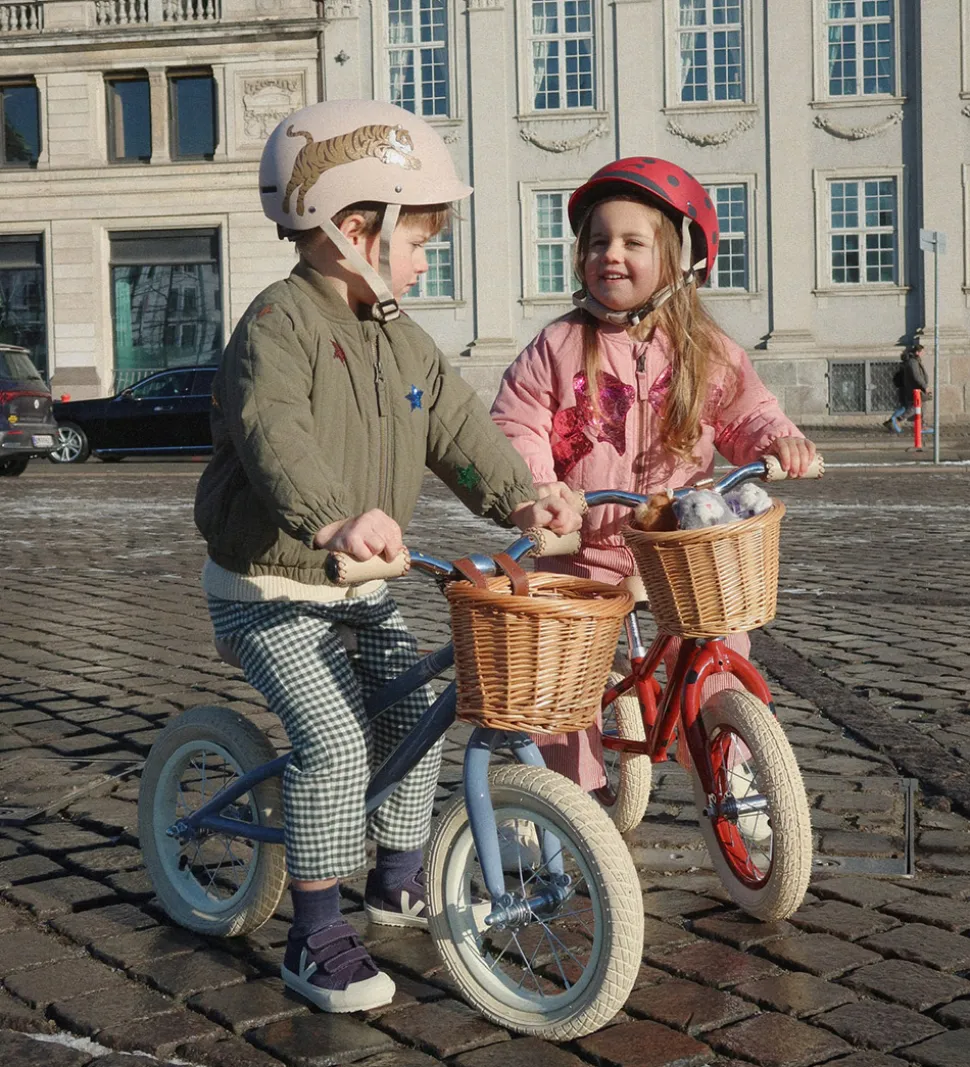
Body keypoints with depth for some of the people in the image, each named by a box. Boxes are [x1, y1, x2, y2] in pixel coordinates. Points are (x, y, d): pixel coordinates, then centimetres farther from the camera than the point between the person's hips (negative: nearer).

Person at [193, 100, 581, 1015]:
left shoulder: (401, 339, 8)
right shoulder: (279, 323, -21)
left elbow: (456, 426, 3)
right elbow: (273, 435, -38)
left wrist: (520, 498, -15)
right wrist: (334, 518, -55)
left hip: (360, 586, 8)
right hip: (269, 588, -8)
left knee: (413, 716, 10)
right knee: (334, 739, -19)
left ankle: (399, 880, 32)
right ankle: (315, 937, -6)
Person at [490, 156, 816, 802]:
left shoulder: (706, 351, 4)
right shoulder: (557, 348, -2)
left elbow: (744, 411, 8)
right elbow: (515, 429, -4)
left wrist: (776, 438, -14)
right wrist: (535, 484, -21)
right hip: (581, 547, -1)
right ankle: (567, 785, 16)